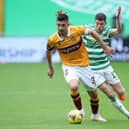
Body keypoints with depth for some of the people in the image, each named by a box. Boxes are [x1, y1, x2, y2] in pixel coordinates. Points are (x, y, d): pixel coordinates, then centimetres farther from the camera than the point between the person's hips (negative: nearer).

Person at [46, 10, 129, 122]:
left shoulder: (76, 30, -21)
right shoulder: (52, 40, -18)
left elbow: (91, 32, -2)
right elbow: (48, 51, 5)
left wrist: (105, 47, 2)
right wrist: (50, 68, 15)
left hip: (84, 66, 2)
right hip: (69, 66, -1)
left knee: (93, 92, 12)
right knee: (73, 86, -31)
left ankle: (95, 115, 40)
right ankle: (80, 111, -6)